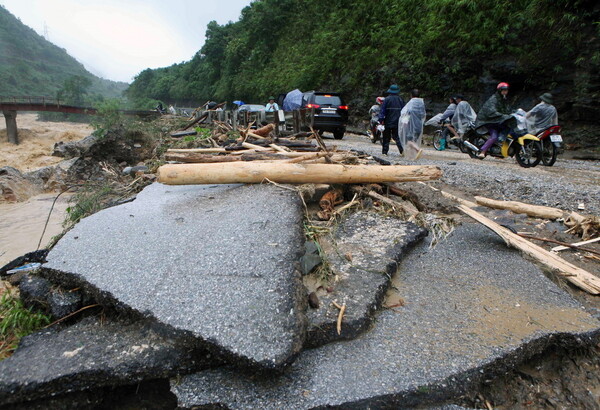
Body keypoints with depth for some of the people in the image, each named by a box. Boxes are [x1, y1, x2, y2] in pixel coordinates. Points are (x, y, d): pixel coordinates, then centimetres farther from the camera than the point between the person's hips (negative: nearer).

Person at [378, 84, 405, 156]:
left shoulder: (387, 99, -5)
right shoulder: (400, 99, 5)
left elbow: (382, 110, -9)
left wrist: (381, 120, -7)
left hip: (388, 122, -3)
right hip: (398, 122, 3)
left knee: (386, 138, 6)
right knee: (397, 137, 8)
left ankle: (384, 152, 9)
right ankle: (402, 150, -8)